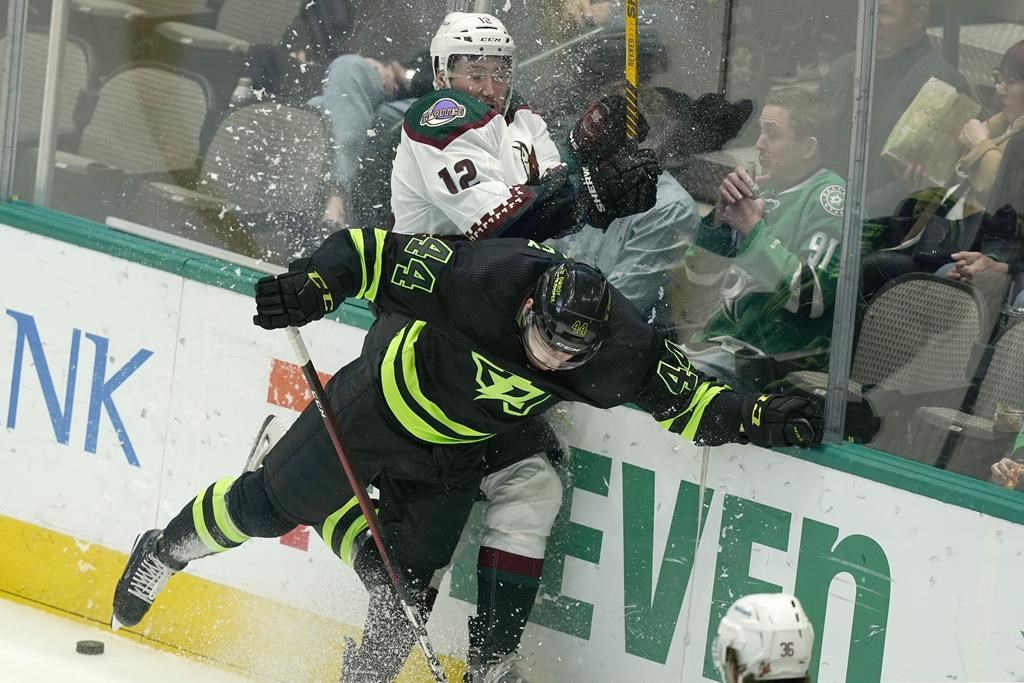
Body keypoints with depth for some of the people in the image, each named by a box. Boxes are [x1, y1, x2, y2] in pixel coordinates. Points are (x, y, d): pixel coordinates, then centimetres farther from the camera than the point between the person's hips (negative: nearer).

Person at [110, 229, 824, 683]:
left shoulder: (618, 346, -27)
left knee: (407, 585, -4)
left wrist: (758, 417, -33)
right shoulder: (475, 279, -37)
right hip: (376, 405, -2)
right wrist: (309, 285, -43)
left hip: (448, 457, 2)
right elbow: (369, 251, -29)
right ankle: (166, 551, 38)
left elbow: (685, 398, -18)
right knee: (269, 505, 10)